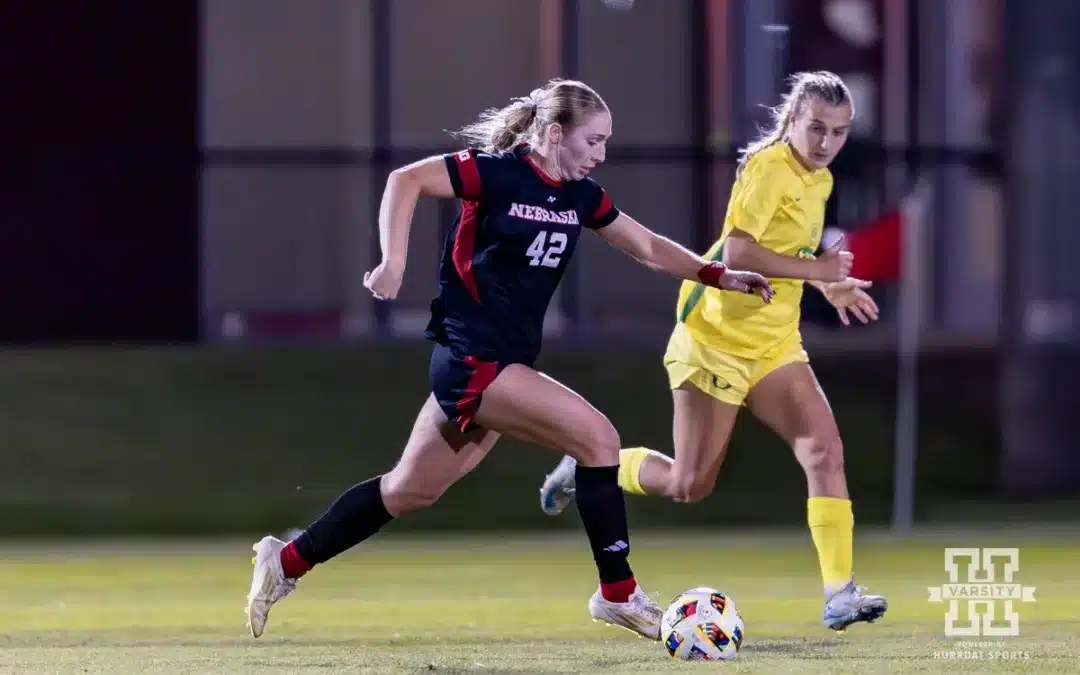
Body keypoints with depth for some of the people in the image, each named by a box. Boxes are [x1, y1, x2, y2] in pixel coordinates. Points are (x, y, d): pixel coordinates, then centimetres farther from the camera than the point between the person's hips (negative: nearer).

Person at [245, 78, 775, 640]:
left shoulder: (579, 196, 9)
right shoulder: (498, 173, -14)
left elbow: (648, 247, 17)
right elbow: (406, 181, -14)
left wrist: (718, 276, 7)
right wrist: (393, 263, -22)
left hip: (505, 361, 9)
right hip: (473, 360, -9)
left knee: (412, 490, 16)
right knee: (597, 436, -16)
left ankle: (286, 562, 26)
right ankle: (618, 594, -7)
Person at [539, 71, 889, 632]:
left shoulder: (818, 180, 10)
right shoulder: (768, 168, -18)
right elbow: (738, 253, -28)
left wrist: (832, 288, 16)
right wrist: (816, 269, -24)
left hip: (774, 344, 7)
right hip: (717, 339, -7)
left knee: (825, 451, -12)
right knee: (689, 484, 0)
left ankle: (840, 594, -15)